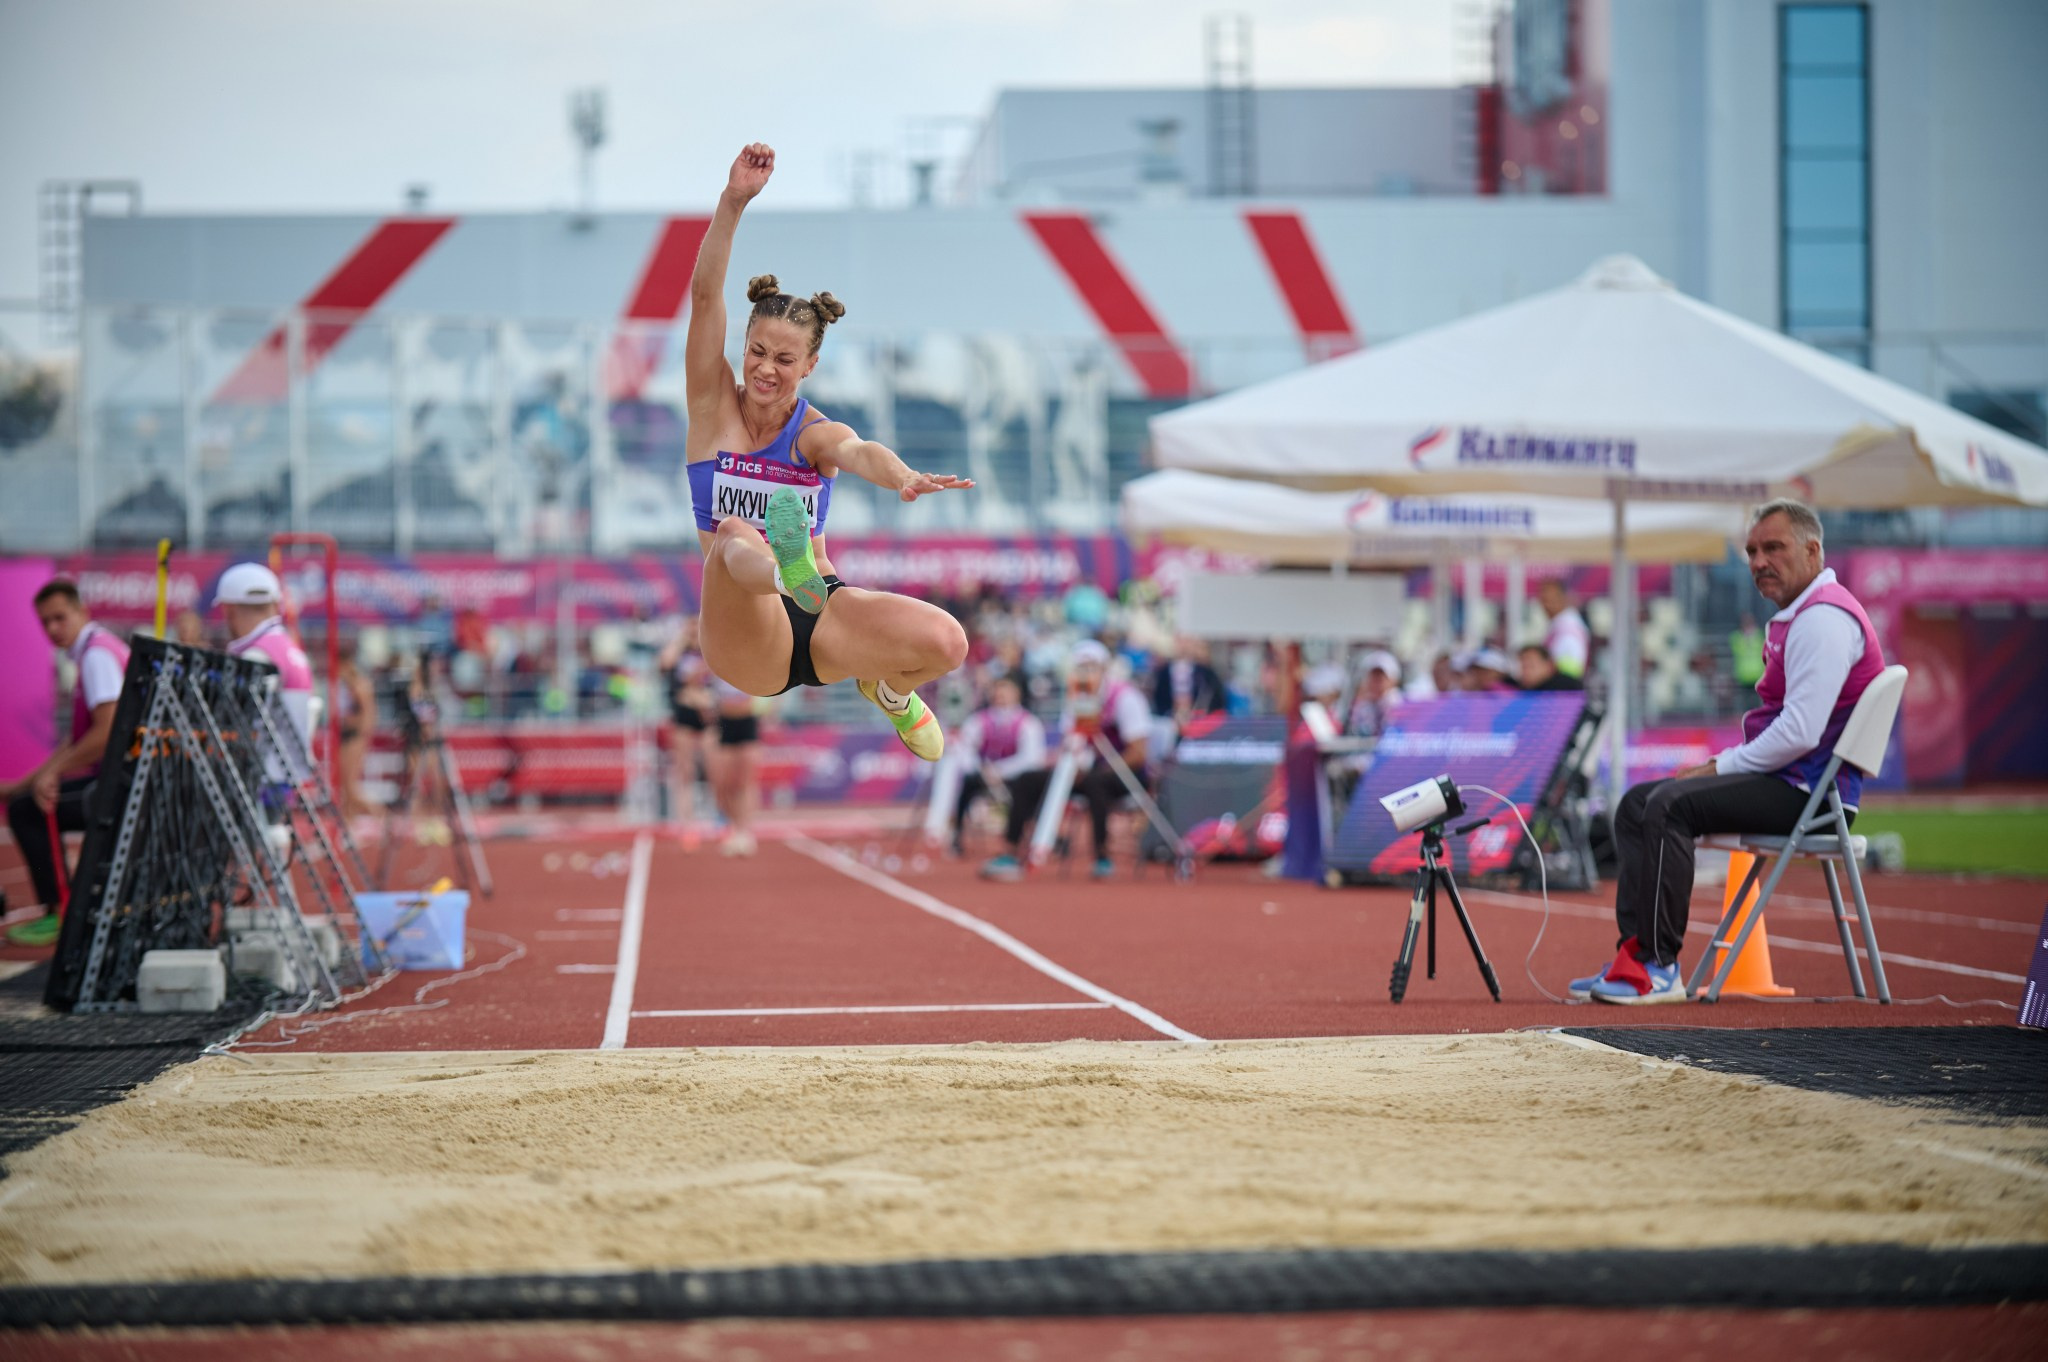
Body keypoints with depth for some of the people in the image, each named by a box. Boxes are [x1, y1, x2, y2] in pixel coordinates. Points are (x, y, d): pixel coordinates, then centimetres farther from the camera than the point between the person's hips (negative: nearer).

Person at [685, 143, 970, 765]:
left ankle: (887, 687, 15)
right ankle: (777, 569, -71)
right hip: (743, 637, -2)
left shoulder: (816, 432, 2)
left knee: (945, 642, -22)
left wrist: (905, 477, -48)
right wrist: (734, 201, -22)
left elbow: (859, 452, -24)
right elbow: (705, 294, -9)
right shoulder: (715, 403, 4)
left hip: (818, 607, 2)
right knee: (736, 537, -33)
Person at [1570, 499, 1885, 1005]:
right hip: (1788, 782, 11)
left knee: (1670, 805, -25)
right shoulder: (1797, 616, 20)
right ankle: (1636, 951, -3)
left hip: (1807, 791, -11)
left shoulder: (1823, 619, -15)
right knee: (1636, 804, 6)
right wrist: (1717, 766, 10)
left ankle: (1659, 968, -23)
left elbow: (1800, 733, -24)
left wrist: (1719, 768, -14)